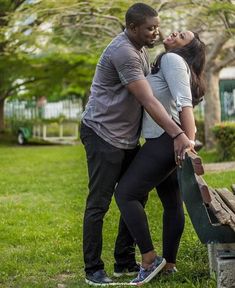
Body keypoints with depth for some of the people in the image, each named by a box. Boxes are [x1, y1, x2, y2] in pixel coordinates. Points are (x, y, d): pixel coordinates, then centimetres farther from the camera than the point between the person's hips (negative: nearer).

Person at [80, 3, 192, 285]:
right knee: (98, 204, -4)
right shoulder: (123, 52, -21)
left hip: (127, 137, 10)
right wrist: (177, 134, -33)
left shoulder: (140, 49, 11)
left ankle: (125, 262, 19)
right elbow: (148, 101, -28)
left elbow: (149, 94, 20)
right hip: (103, 135, -10)